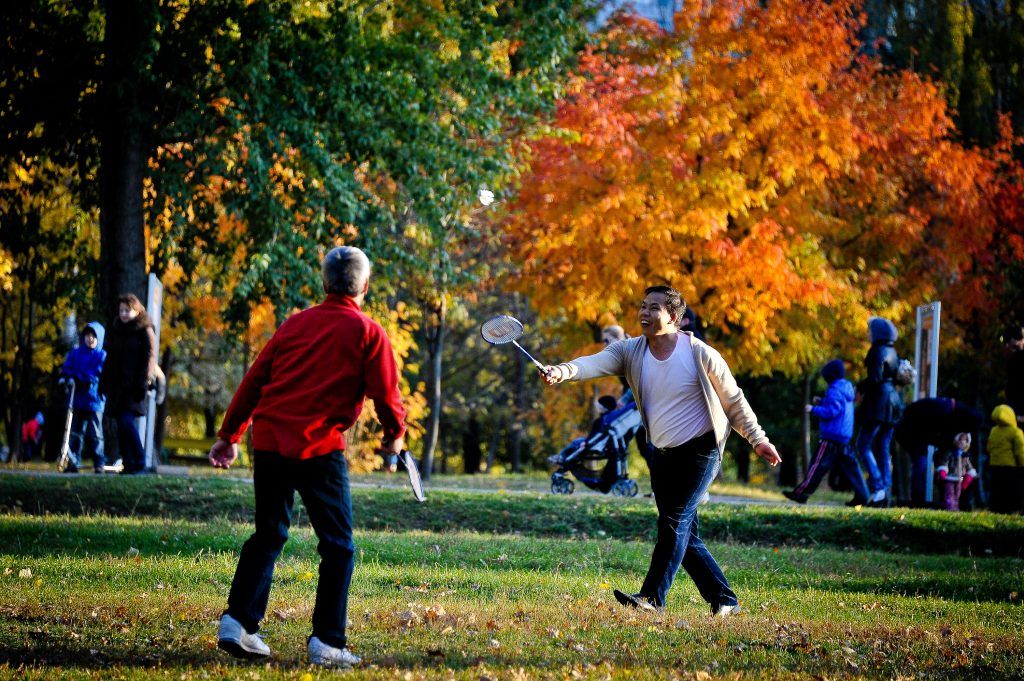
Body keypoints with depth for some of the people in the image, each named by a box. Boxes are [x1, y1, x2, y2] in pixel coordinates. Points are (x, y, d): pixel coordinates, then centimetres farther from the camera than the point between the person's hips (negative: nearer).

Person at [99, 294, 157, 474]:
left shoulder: (145, 331, -1)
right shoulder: (116, 330, 17)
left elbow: (149, 358, -8)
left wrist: (143, 383, -17)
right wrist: (104, 383, 15)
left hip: (133, 385, -6)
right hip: (117, 385, 6)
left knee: (126, 421, -18)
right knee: (121, 425, 2)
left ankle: (139, 464, -12)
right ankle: (128, 465, 5)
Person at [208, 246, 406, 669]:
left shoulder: (296, 323, 14)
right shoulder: (368, 333, 0)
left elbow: (254, 379, 15)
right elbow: (386, 396, -2)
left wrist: (230, 435, 22)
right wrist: (395, 435, 19)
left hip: (268, 442, 5)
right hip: (319, 447, -5)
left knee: (268, 535, 18)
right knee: (338, 545, 4)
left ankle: (238, 622, 11)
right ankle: (327, 642, -1)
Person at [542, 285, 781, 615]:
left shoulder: (700, 354, -12)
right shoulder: (630, 351, -2)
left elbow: (733, 399, -1)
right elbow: (595, 363, -21)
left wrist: (757, 439, 2)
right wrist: (563, 371, -41)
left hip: (700, 449, -6)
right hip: (661, 453, 6)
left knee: (674, 522, -15)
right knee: (684, 534, 7)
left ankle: (652, 596, -15)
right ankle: (724, 599, 16)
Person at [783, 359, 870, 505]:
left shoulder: (834, 391, -14)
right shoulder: (847, 390, 16)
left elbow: (832, 411, -21)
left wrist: (814, 409, -13)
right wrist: (822, 403, 20)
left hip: (831, 437, -9)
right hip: (845, 437, 9)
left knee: (818, 465, -8)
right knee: (850, 466, 8)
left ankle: (801, 493, -7)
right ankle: (862, 495, 3)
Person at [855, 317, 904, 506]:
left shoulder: (878, 351, -10)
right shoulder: (893, 352, 16)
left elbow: (875, 378, -20)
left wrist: (860, 387, -3)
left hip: (879, 402, -9)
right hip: (893, 401, 9)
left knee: (864, 446, -5)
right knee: (883, 449, 9)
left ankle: (878, 488, -16)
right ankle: (885, 493, 3)